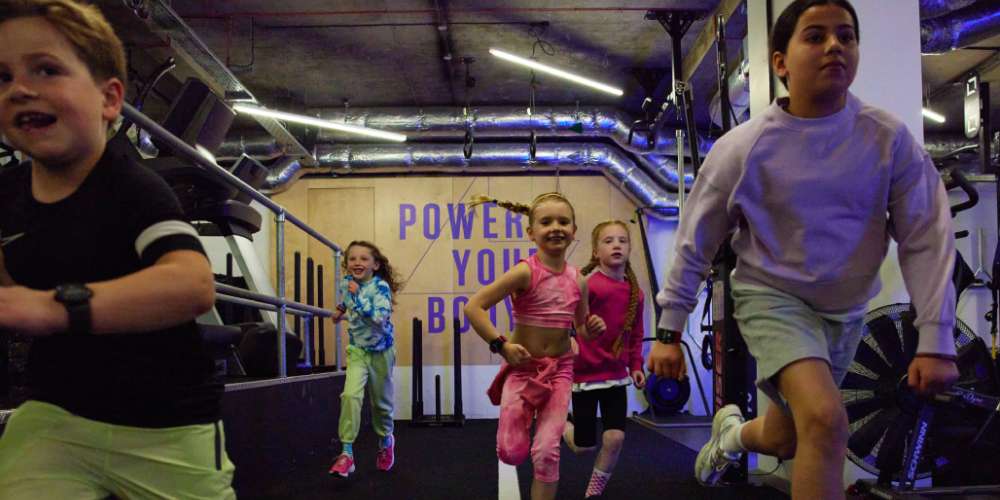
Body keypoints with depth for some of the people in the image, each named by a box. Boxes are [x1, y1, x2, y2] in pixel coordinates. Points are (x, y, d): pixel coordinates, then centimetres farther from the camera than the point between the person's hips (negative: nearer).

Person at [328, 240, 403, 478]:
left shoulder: (380, 287, -20)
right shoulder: (345, 283, -5)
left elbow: (380, 319, -35)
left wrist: (357, 296, -34)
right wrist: (341, 310, 10)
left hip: (381, 351, -2)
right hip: (357, 350, 3)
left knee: (381, 401, 12)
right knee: (350, 395, -20)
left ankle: (386, 441, 40)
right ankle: (347, 453, -15)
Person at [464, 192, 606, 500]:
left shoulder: (578, 280, -3)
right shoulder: (525, 272, -17)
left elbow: (582, 329, 13)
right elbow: (474, 307, -19)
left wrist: (593, 328, -10)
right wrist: (501, 345, -21)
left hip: (559, 369, 3)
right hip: (522, 367, -2)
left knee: (546, 453, -3)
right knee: (512, 453, 1)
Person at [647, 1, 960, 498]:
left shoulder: (889, 138, -11)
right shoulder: (742, 148, -16)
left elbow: (926, 237, -7)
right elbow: (694, 243, -7)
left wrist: (935, 340, -13)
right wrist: (669, 331, -4)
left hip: (847, 310, 4)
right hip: (772, 296, -3)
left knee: (784, 441, 18)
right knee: (826, 419, -29)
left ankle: (732, 431, 52)